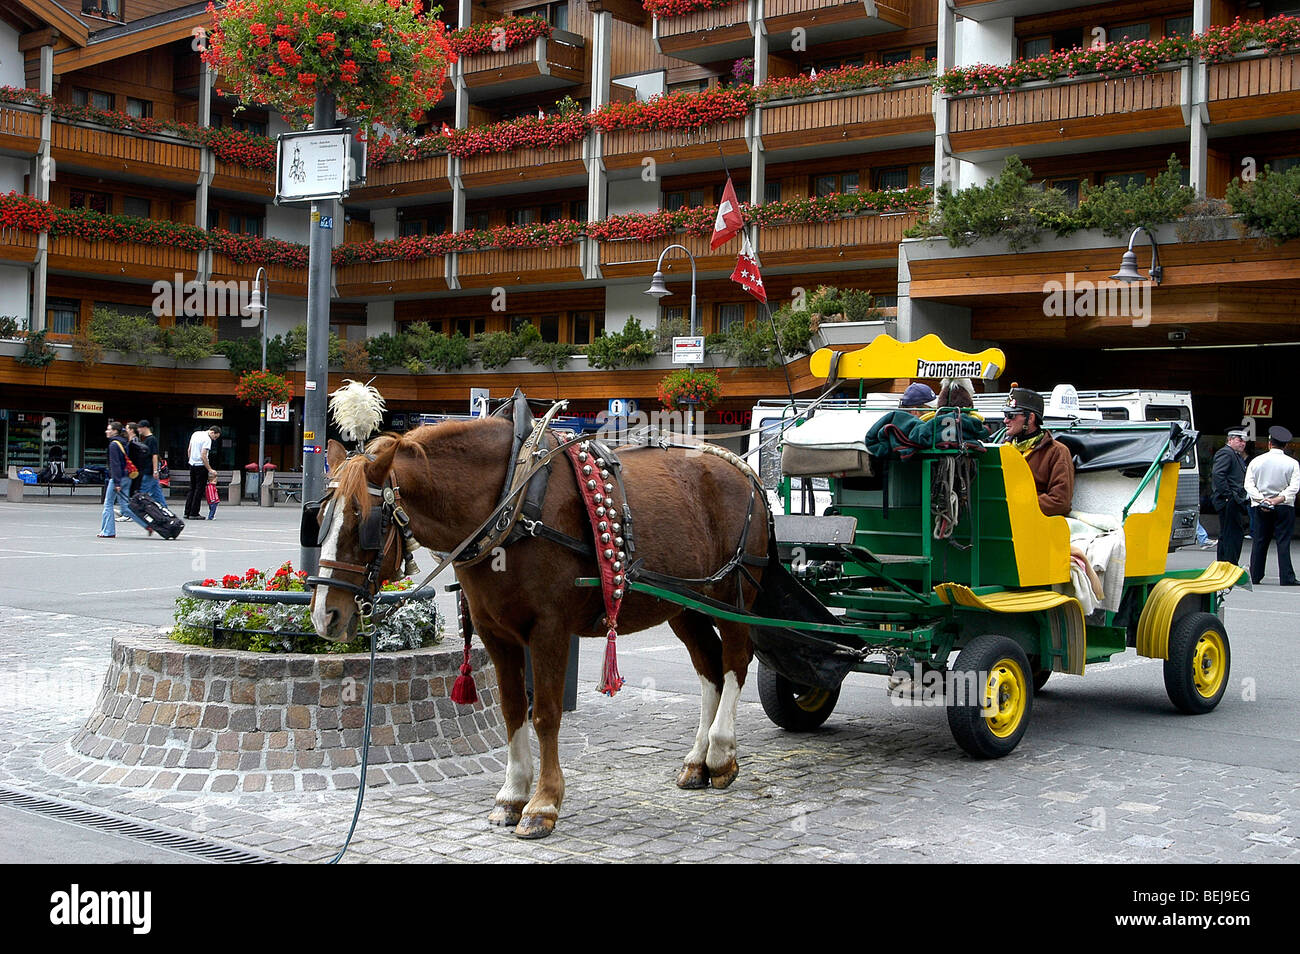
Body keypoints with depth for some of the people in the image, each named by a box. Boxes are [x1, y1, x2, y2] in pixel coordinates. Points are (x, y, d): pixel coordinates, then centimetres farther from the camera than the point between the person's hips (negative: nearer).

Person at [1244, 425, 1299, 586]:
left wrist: (1262, 500, -10)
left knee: (1259, 542, 7)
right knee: (1283, 542, -2)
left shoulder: (1256, 461, 4)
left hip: (1259, 507, 2)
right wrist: (1279, 499, -15)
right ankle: (1286, 579, -5)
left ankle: (1255, 577, 9)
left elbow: (1249, 484, -3)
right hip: (1284, 508, -2)